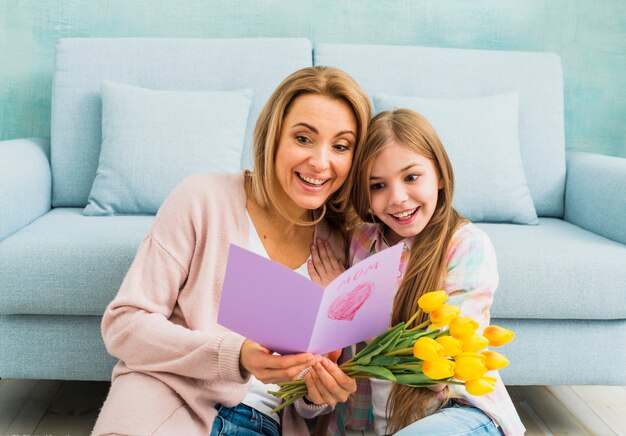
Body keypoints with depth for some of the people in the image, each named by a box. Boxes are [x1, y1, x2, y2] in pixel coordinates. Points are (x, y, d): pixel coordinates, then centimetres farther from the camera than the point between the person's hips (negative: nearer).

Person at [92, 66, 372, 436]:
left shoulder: (339, 242, 6)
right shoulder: (203, 199, -6)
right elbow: (123, 323, -7)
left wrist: (320, 394, -10)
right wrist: (236, 357, -20)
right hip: (169, 400, -4)